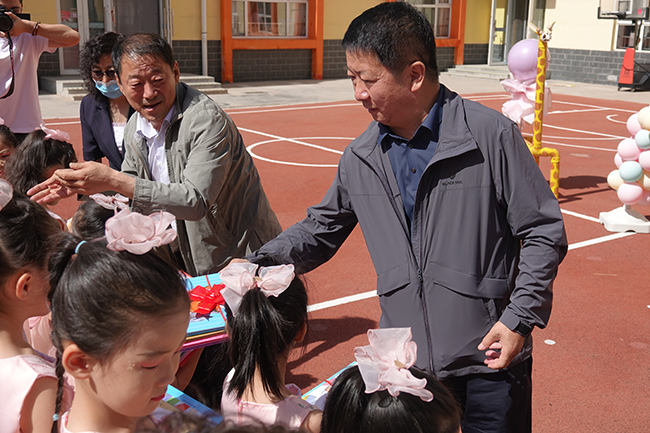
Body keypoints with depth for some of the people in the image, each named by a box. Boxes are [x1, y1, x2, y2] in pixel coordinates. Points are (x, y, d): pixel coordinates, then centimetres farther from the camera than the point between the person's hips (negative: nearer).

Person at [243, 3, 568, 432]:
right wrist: (256, 265, 1)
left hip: (489, 361, -3)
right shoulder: (360, 158, 3)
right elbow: (321, 229, 14)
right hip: (404, 360, 4)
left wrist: (519, 319, -12)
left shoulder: (492, 135, -11)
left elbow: (544, 232, -7)